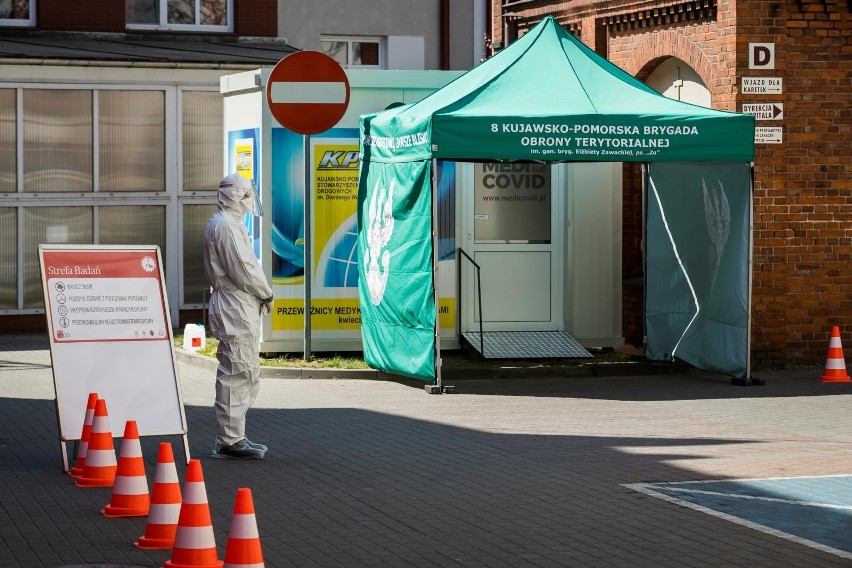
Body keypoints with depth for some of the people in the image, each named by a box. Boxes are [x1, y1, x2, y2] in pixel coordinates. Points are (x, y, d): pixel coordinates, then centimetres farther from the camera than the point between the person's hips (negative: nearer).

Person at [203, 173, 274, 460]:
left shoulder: (219, 224, 19)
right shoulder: (227, 226, -15)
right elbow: (243, 268, -20)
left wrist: (260, 295, 13)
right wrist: (267, 294, -5)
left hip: (236, 308, 11)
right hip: (237, 309, -11)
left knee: (245, 374, 16)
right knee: (237, 374, -9)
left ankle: (232, 436, 21)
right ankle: (229, 441, -7)